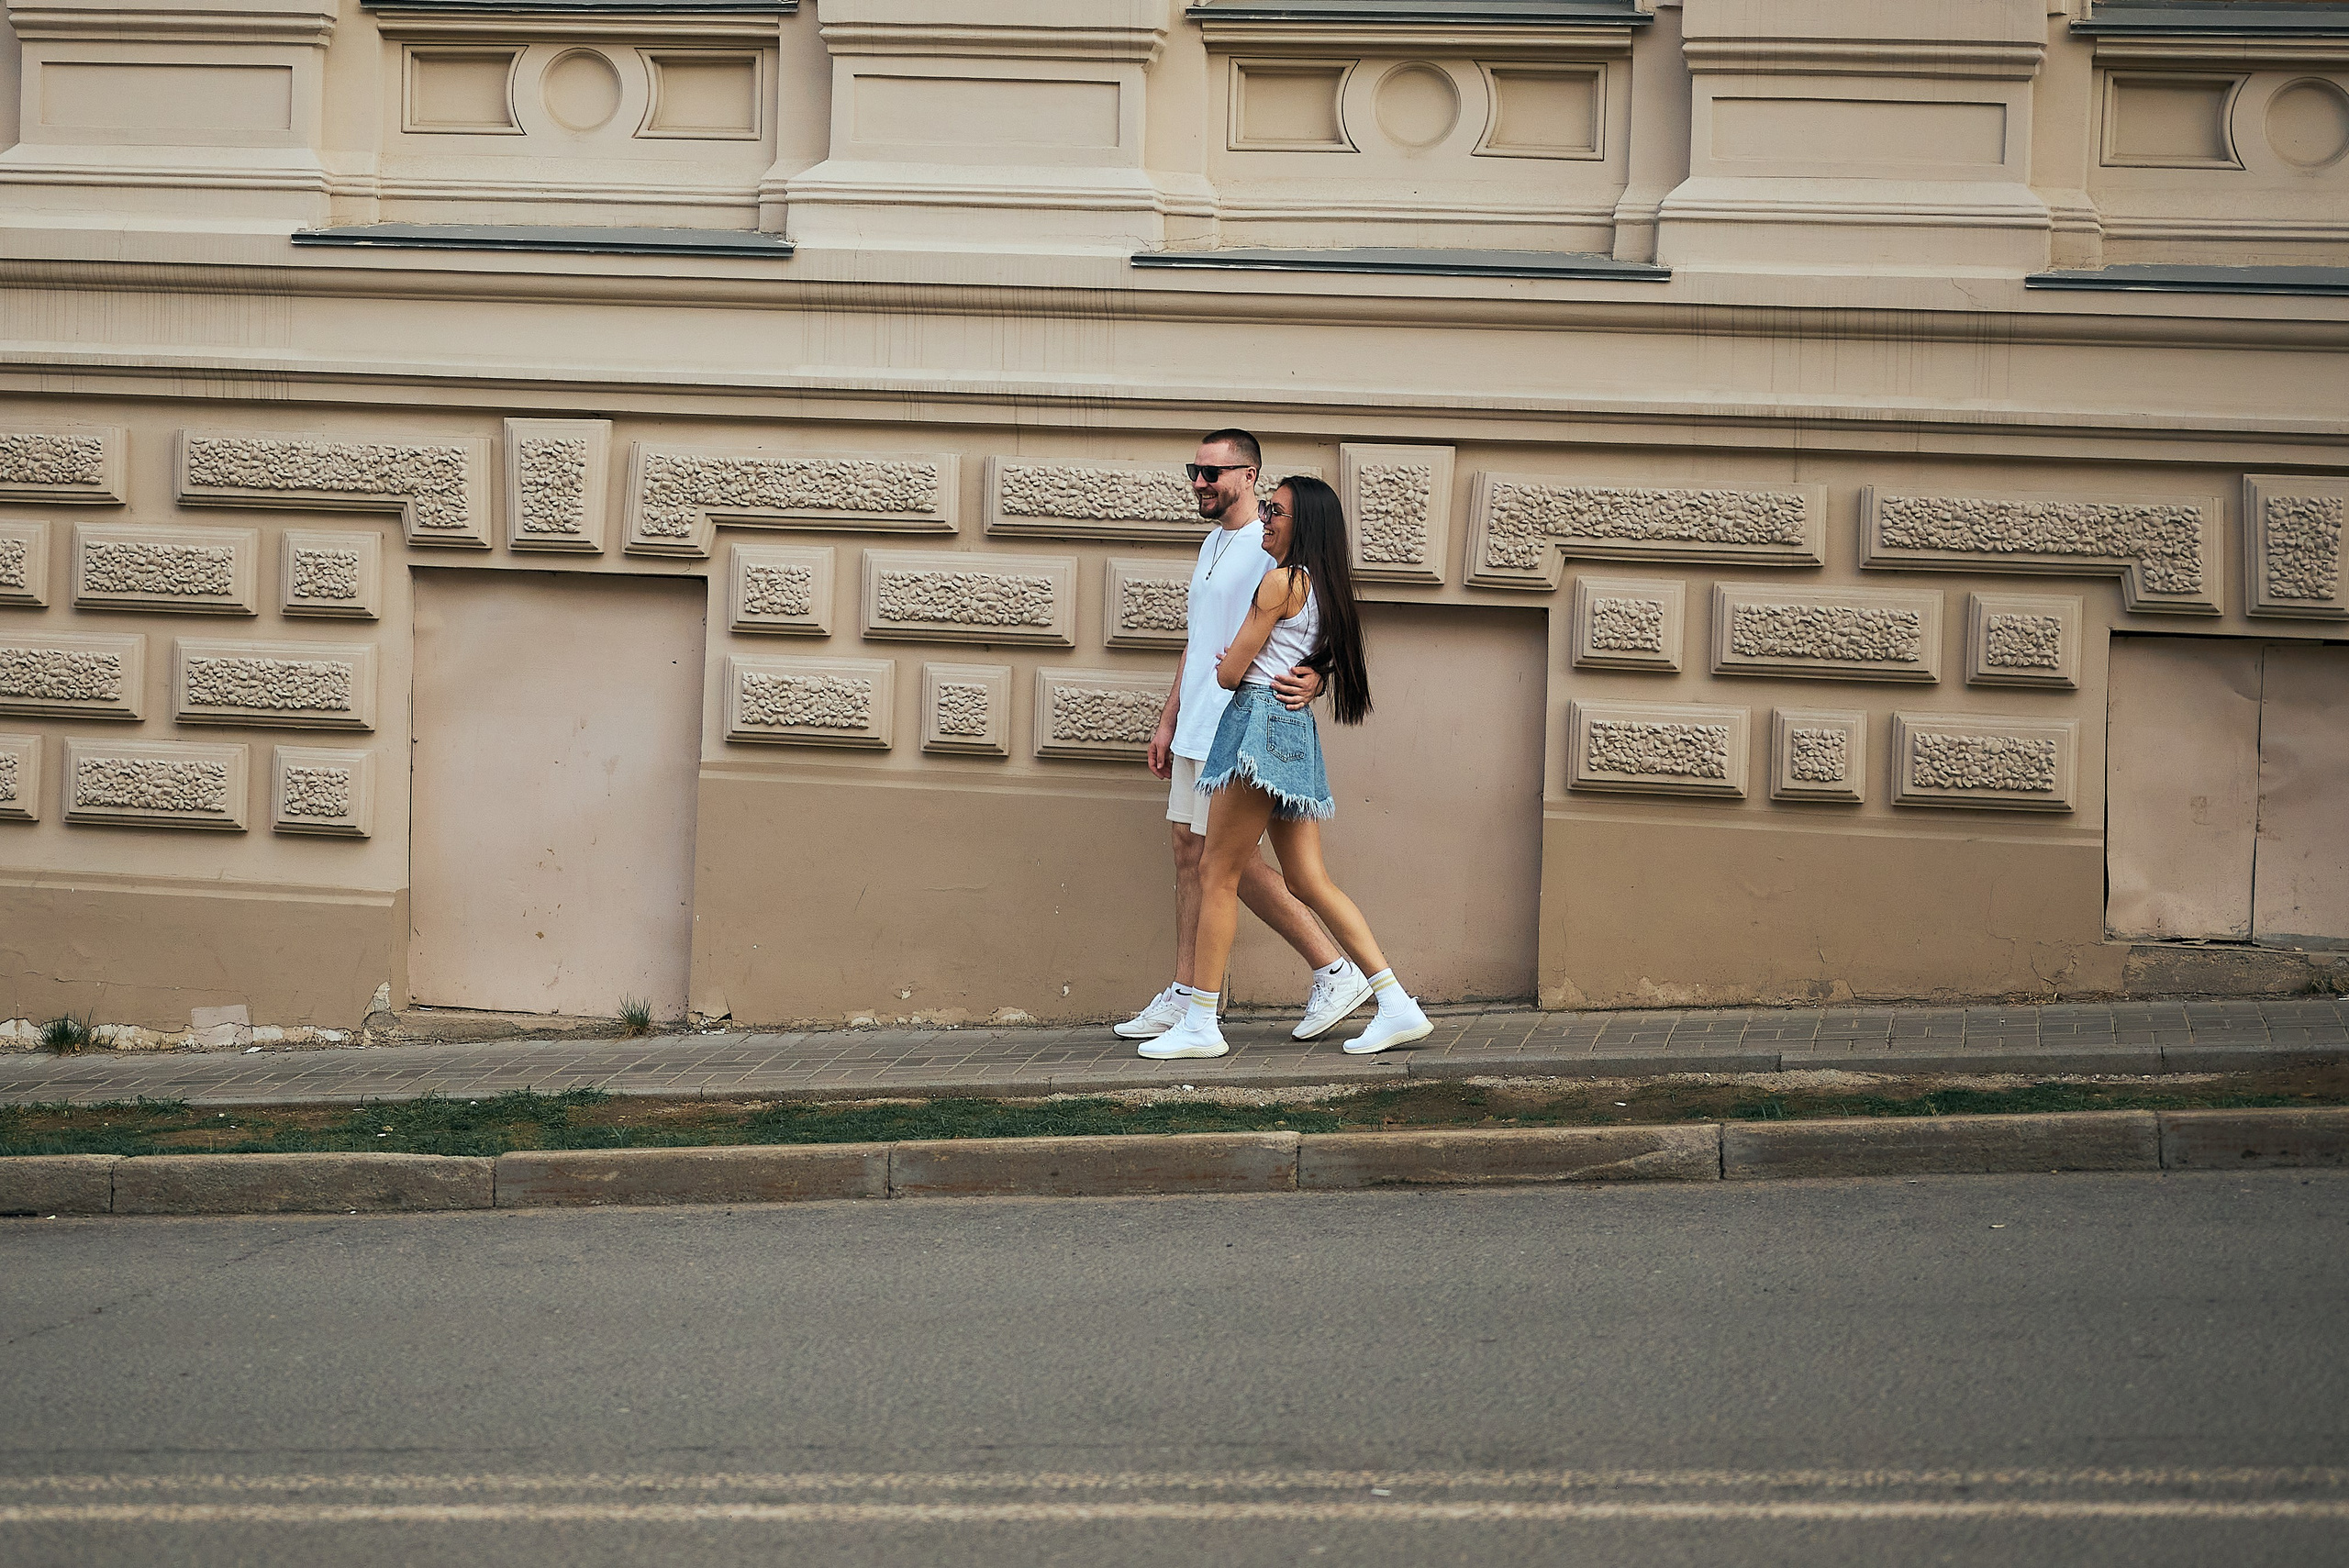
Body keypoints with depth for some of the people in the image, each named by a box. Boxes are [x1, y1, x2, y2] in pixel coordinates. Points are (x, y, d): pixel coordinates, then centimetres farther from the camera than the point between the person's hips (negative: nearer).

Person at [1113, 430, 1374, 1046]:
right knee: (1189, 851, 8)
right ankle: (1185, 996, 13)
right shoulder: (1212, 544, 17)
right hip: (1196, 731, 9)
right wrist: (1169, 721, 23)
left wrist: (1313, 680, -38)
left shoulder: (1272, 549, -13)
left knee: (1227, 857, -8)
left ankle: (1335, 971, -1)